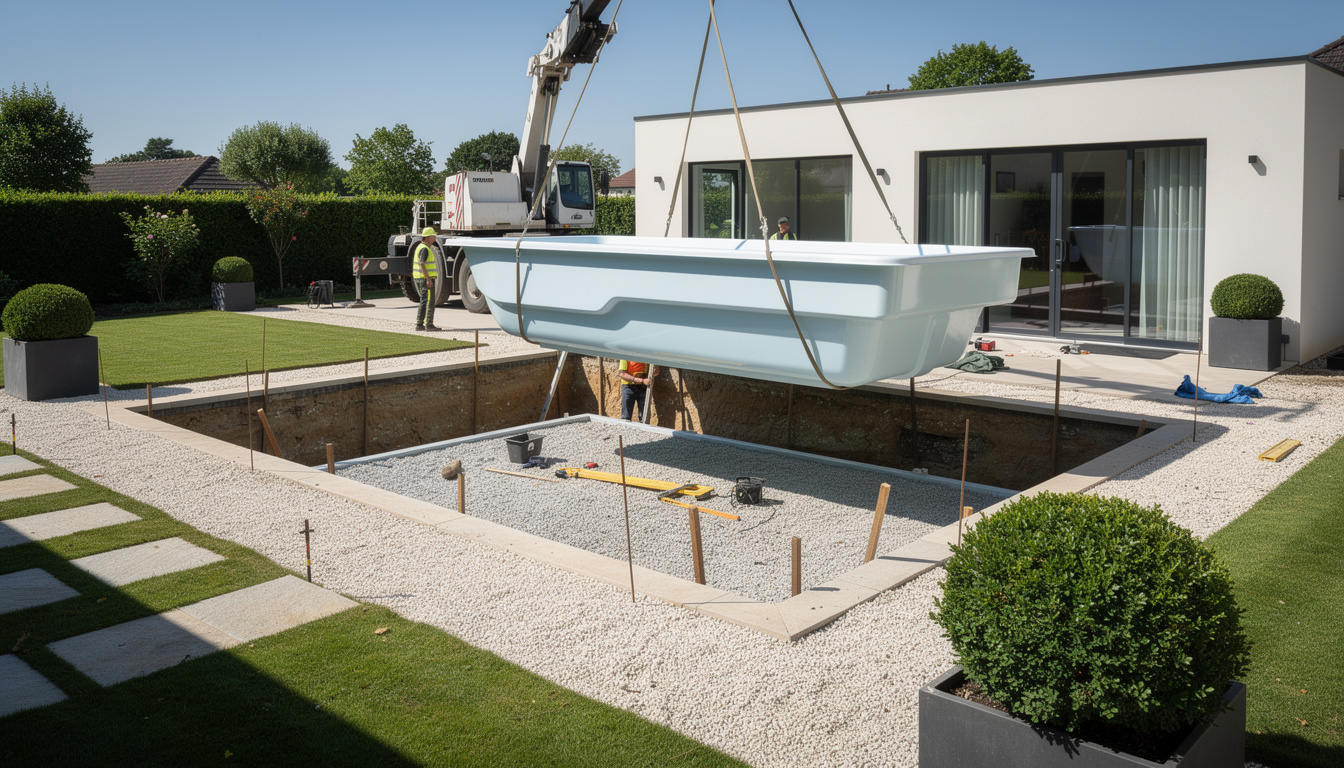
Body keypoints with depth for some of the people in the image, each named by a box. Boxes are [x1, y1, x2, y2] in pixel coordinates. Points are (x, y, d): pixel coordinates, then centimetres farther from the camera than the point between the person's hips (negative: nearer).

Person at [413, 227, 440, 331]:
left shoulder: (420, 246, 18)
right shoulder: (424, 249, -15)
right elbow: (422, 264, -24)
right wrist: (428, 279, -26)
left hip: (419, 278, 10)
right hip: (426, 278, -10)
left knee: (424, 301, 14)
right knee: (429, 301, -6)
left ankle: (419, 324, 15)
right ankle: (429, 324, -5)